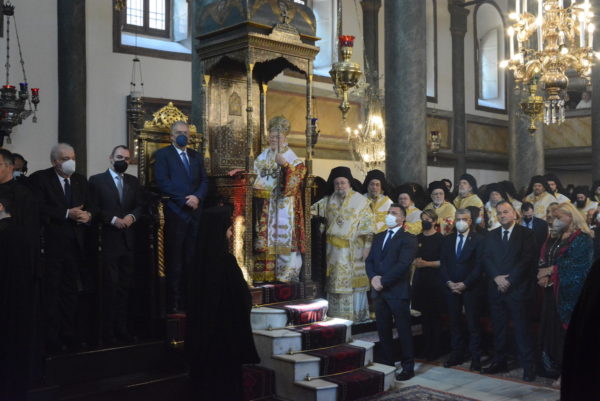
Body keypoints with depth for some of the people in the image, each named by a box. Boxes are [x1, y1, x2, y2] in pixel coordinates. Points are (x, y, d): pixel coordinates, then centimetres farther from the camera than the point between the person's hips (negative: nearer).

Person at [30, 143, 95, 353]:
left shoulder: (80, 180, 14)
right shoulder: (40, 178, -4)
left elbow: (90, 204, 12)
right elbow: (40, 208, -15)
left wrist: (88, 214, -10)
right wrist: (67, 214, -20)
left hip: (75, 242, 6)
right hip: (51, 242, -5)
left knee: (71, 289, 11)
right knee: (51, 290, -2)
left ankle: (68, 332, 19)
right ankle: (51, 337, 4)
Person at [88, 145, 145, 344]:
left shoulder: (133, 181, 16)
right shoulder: (97, 180, 1)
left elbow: (140, 205, 12)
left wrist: (132, 216, -7)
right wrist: (113, 219, -15)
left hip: (128, 240, 5)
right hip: (108, 240, -5)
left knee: (125, 286, 7)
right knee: (110, 285, -3)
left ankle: (122, 328, 14)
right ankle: (108, 331, 4)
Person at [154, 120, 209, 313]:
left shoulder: (196, 156, 19)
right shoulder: (163, 154, 3)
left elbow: (204, 181, 13)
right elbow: (163, 182, -8)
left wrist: (197, 197, -7)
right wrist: (185, 200, -13)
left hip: (195, 213, 5)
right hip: (175, 213, -4)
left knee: (191, 259, 3)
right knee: (174, 260, -3)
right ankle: (173, 303, 1)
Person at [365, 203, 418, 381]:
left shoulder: (408, 239, -4)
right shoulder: (378, 238, 18)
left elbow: (403, 264, -16)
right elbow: (369, 261, 14)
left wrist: (383, 281, -16)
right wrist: (373, 277, -6)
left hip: (398, 292, -6)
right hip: (379, 292, 6)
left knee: (404, 331, 1)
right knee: (383, 331, 11)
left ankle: (408, 368, 10)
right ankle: (387, 365, 22)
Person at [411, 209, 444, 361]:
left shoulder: (440, 238, -4)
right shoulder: (418, 238, 12)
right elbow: (413, 257, 19)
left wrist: (426, 263, -14)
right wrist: (415, 262, -2)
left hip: (435, 281, -5)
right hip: (420, 280, 5)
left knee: (435, 316, -1)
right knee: (424, 315, 7)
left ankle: (435, 350, 8)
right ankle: (426, 347, 17)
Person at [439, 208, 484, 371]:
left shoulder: (478, 239, -2)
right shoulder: (448, 240, 12)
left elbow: (479, 265, -8)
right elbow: (443, 264, 9)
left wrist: (464, 284, -13)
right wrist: (449, 282, -5)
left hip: (471, 287, -4)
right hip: (451, 287, 4)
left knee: (473, 323, 1)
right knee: (455, 322, 6)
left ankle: (476, 358, 8)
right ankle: (457, 354, 14)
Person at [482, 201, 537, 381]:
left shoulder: (526, 234, 0)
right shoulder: (491, 236, 14)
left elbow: (527, 259, -8)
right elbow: (486, 259, 6)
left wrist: (509, 280, -13)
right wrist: (496, 277, -10)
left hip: (517, 288, -4)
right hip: (496, 288, 4)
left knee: (521, 328, -3)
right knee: (498, 328, 9)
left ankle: (528, 366, 3)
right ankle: (500, 361, 18)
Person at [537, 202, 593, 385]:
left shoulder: (583, 239, -7)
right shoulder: (553, 240, 17)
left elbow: (577, 266, -18)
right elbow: (543, 261, 10)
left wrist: (551, 271, -12)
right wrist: (543, 275, -11)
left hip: (572, 294, -7)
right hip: (552, 293, 7)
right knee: (552, 331, 8)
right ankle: (553, 367, 17)